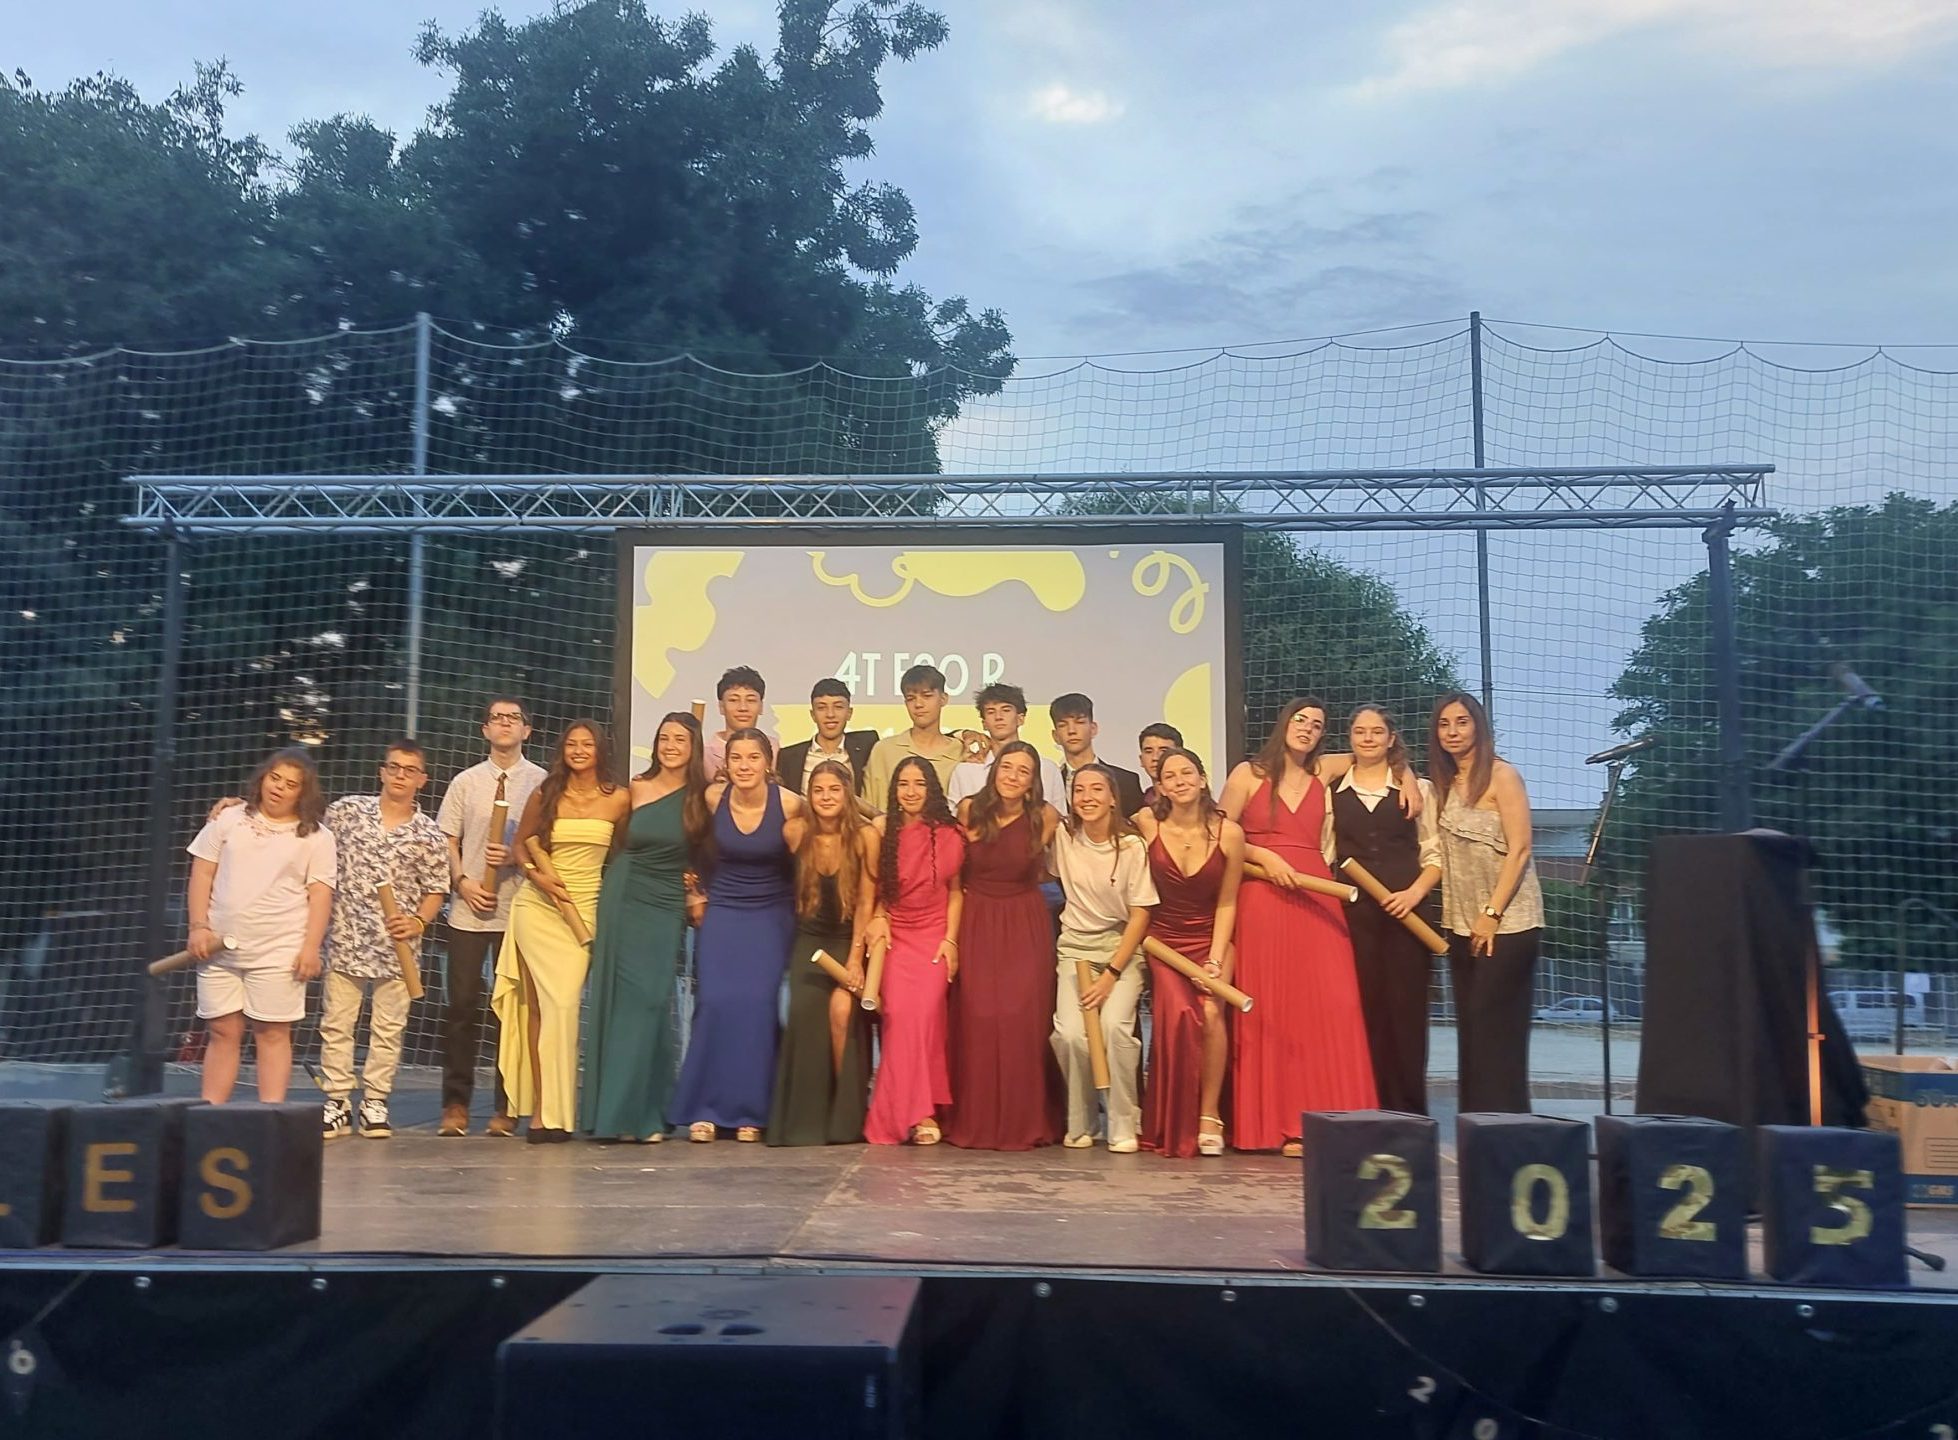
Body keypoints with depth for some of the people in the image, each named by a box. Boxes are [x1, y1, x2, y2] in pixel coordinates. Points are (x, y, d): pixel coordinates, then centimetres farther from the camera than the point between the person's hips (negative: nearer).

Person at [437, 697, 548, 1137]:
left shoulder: (542, 783, 3)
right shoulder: (466, 782, 10)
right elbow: (447, 842, 11)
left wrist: (517, 857, -13)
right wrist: (462, 881, -5)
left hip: (520, 910, -1)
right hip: (469, 909, 1)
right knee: (461, 1006, 0)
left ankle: (506, 1108, 11)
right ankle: (455, 1104, 10)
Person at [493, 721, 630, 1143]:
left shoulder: (618, 799, 2)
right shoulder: (545, 795, 1)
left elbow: (622, 851, 15)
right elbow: (520, 843, 11)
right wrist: (537, 875, -7)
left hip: (584, 910, 1)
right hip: (537, 906, -1)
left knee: (558, 1003, -7)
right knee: (554, 1002, -7)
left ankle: (547, 1108, 1)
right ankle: (547, 1111, 0)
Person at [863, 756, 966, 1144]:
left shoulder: (947, 834, 0)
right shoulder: (882, 830, 1)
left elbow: (955, 890, 6)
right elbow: (875, 886, 12)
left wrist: (951, 939, -2)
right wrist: (879, 917, -5)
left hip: (934, 935, -1)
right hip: (895, 935, 1)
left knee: (924, 1013, -16)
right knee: (899, 1013, -17)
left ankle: (915, 1112, -6)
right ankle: (918, 1112, -7)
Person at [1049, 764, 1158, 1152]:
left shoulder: (1131, 846, -9)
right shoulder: (1062, 835, -2)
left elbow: (1140, 915, -7)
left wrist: (1110, 975, -14)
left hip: (1123, 946, -2)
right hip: (1075, 948, 2)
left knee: (1114, 1025, -27)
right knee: (1070, 1032, -21)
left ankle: (1124, 1125, -10)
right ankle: (1080, 1123, 1)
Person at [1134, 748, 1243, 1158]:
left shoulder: (1229, 832, -8)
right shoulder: (1147, 824, -7)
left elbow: (1226, 903, -2)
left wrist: (1215, 960, -10)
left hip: (1212, 939, 0)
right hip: (1163, 940, 0)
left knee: (1211, 1011, -25)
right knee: (1178, 1013, -24)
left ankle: (1209, 1117, -11)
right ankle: (1172, 1126, -9)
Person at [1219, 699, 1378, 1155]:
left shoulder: (1322, 780, 16)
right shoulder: (1248, 775, 6)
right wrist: (1263, 856, -10)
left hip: (1317, 902, 3)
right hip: (1263, 900, -3)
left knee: (1328, 1008, -5)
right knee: (1273, 1011, -3)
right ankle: (1280, 1124, 3)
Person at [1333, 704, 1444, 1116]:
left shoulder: (1417, 789, 7)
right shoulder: (1333, 792, 12)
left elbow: (1436, 854, 4)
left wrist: (1414, 893, -10)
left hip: (1406, 912, -1)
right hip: (1353, 913, 1)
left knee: (1406, 1009, -1)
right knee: (1363, 1009, 0)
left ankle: (1409, 1113, 9)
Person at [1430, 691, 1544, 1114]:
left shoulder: (1501, 775, -7)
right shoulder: (1447, 783, 14)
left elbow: (1519, 849, -13)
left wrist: (1491, 913, -17)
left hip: (1507, 923, -7)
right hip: (1461, 924, 7)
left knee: (1495, 1028, -7)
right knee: (1471, 1027, 8)